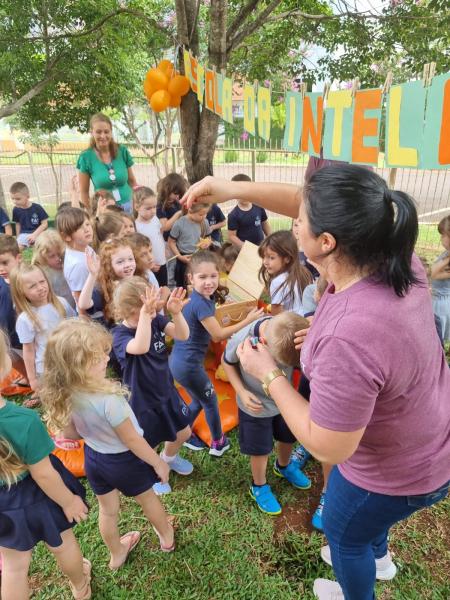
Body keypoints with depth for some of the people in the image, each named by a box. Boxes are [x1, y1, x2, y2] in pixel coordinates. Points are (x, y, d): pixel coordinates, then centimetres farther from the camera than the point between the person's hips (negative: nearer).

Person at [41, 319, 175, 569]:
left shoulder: (61, 396, -20)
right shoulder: (108, 400, -40)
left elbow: (70, 434, -3)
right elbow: (131, 440, -26)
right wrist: (158, 462, -10)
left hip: (93, 457, 5)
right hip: (123, 460, -4)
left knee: (107, 509, 28)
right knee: (147, 499, 25)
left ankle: (117, 554, 54)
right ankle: (168, 537, 52)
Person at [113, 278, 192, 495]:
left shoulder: (155, 320, -12)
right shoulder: (119, 334, -26)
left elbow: (183, 335, -22)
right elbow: (141, 347, -48)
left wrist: (176, 312, -38)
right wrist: (145, 313, -54)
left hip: (167, 391, 5)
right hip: (143, 401, -5)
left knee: (183, 433, 23)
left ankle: (169, 458, 58)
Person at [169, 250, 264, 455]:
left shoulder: (204, 298, 2)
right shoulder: (200, 304, -25)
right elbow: (218, 335, -19)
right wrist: (247, 321, -16)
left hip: (181, 361, 8)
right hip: (188, 364, -8)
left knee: (199, 401, 26)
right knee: (211, 401, 13)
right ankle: (218, 443, 33)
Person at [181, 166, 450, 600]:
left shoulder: (349, 340, -45)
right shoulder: (390, 252, -20)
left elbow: (327, 448, -31)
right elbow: (310, 205, -7)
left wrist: (268, 375, -22)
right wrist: (235, 189, -10)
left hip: (399, 470, -7)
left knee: (343, 532, 27)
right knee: (364, 516, 37)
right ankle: (378, 557, 69)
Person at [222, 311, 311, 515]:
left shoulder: (295, 332, -30)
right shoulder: (242, 340, -35)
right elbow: (227, 362, -13)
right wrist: (242, 392, -22)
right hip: (256, 407, -3)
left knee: (288, 438, 27)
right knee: (260, 451, 17)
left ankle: (284, 466, 60)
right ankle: (259, 487, 47)